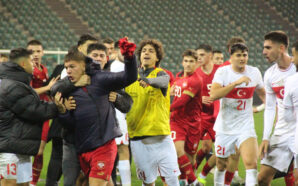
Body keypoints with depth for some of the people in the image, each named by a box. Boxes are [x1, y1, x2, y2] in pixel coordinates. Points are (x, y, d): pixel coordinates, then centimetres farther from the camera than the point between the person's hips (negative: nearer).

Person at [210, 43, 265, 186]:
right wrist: (236, 83, -31)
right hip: (224, 127, -1)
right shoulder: (222, 72, -10)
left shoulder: (254, 72, 0)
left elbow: (262, 93, 20)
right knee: (221, 165, 13)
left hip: (245, 127, 1)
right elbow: (213, 95, -26)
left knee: (251, 163, -19)